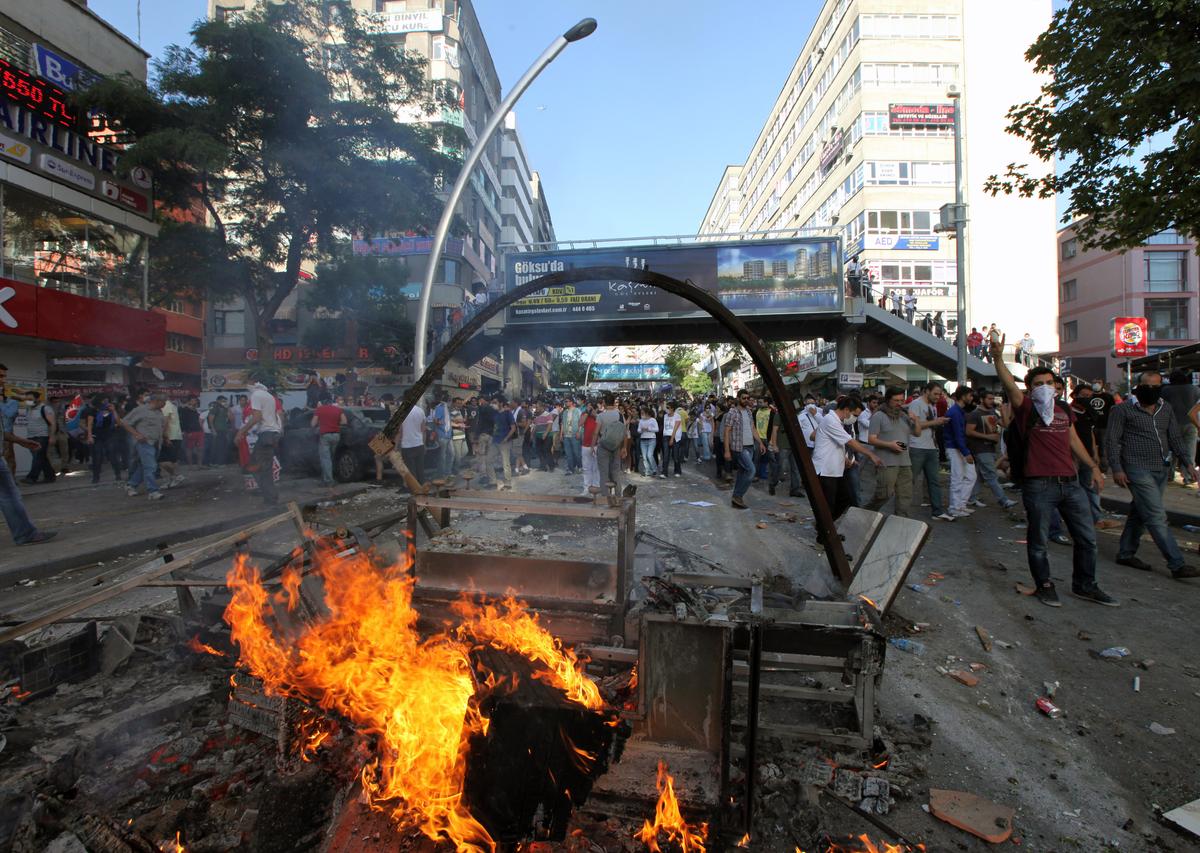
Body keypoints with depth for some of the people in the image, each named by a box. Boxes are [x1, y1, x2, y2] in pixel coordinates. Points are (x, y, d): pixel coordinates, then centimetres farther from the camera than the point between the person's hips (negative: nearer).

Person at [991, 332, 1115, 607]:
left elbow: (1073, 440, 26)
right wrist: (998, 358, -39)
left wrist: (1093, 466, 25)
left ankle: (1085, 585, 30)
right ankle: (1044, 585, 22)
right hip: (1039, 485, -6)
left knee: (1086, 538, 13)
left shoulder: (1064, 410, 15)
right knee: (1038, 540, 4)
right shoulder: (1026, 409, -5)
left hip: (1070, 482, 6)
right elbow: (1009, 385, -23)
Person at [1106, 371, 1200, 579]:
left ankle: (1126, 554, 22)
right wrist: (1117, 469, -13)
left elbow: (1175, 438, 18)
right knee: (1157, 518, -8)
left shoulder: (1166, 410, 13)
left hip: (1162, 471, 7)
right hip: (1138, 470, -7)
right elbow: (1113, 441, -7)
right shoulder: (1123, 410, -6)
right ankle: (1177, 564, -6)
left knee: (1140, 514, 12)